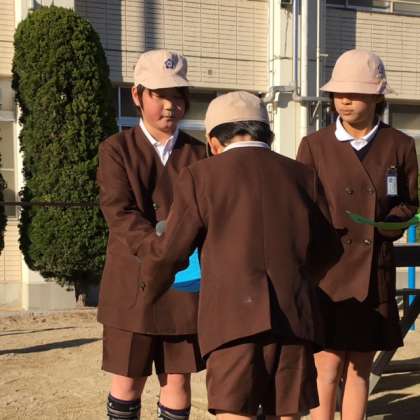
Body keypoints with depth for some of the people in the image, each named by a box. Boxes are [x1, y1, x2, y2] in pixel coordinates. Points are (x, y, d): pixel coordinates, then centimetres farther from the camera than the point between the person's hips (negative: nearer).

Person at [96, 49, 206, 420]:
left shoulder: (200, 154, 8)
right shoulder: (116, 149, 1)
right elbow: (120, 213, -12)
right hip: (133, 286, -2)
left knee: (178, 380, 9)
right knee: (128, 381, 9)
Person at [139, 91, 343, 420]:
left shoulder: (200, 176, 3)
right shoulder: (301, 175, 13)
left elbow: (169, 252, 5)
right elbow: (328, 251, 20)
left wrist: (147, 295, 24)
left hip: (235, 318, -3)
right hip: (294, 316, 4)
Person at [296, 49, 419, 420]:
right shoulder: (315, 145, 0)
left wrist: (384, 228, -6)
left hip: (375, 271, 2)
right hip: (327, 269, -2)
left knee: (360, 367, 10)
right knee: (328, 366, -1)